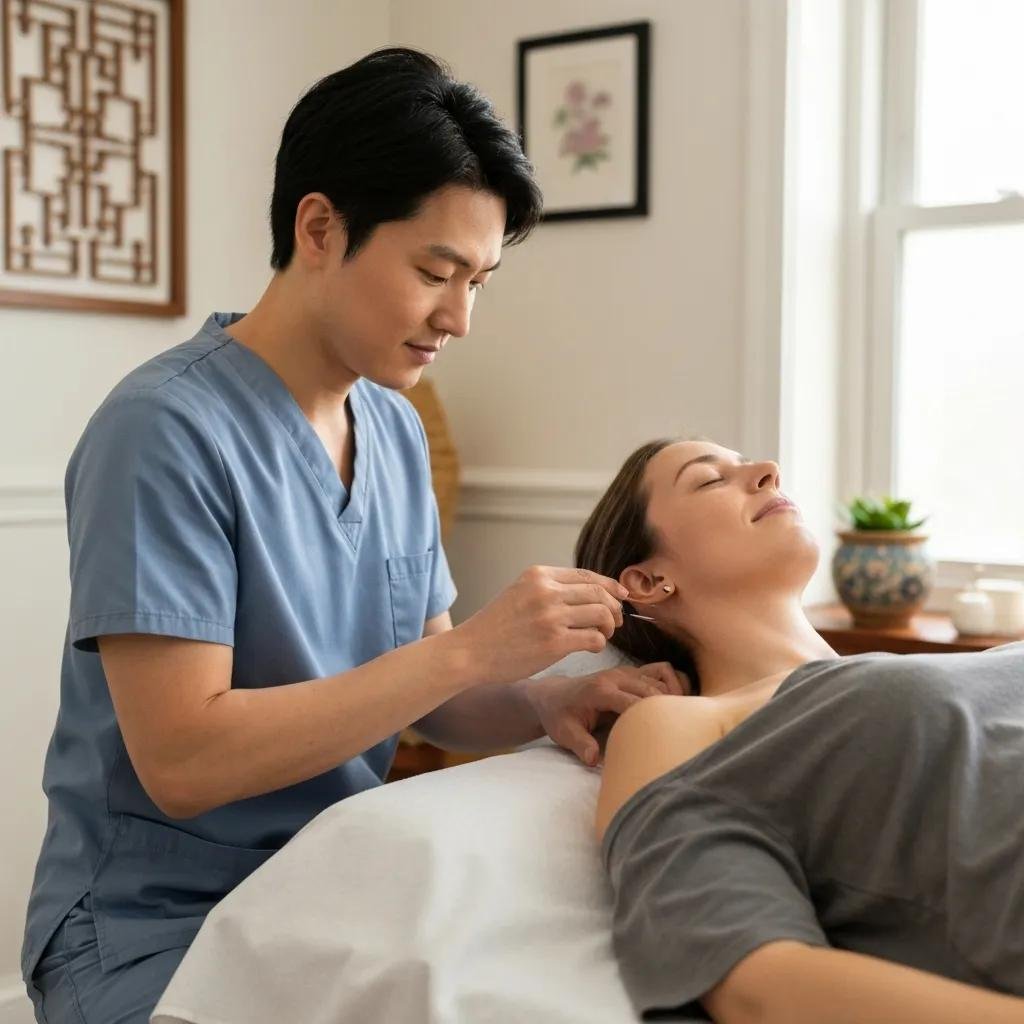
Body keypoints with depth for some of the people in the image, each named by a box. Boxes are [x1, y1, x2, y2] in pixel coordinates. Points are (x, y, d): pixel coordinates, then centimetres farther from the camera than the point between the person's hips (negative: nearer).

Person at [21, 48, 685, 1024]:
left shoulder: (397, 431, 3)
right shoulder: (167, 429, -18)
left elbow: (416, 692, 8)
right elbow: (181, 760, -23)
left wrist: (541, 704, -13)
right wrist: (474, 648, -24)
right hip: (162, 926, -6)